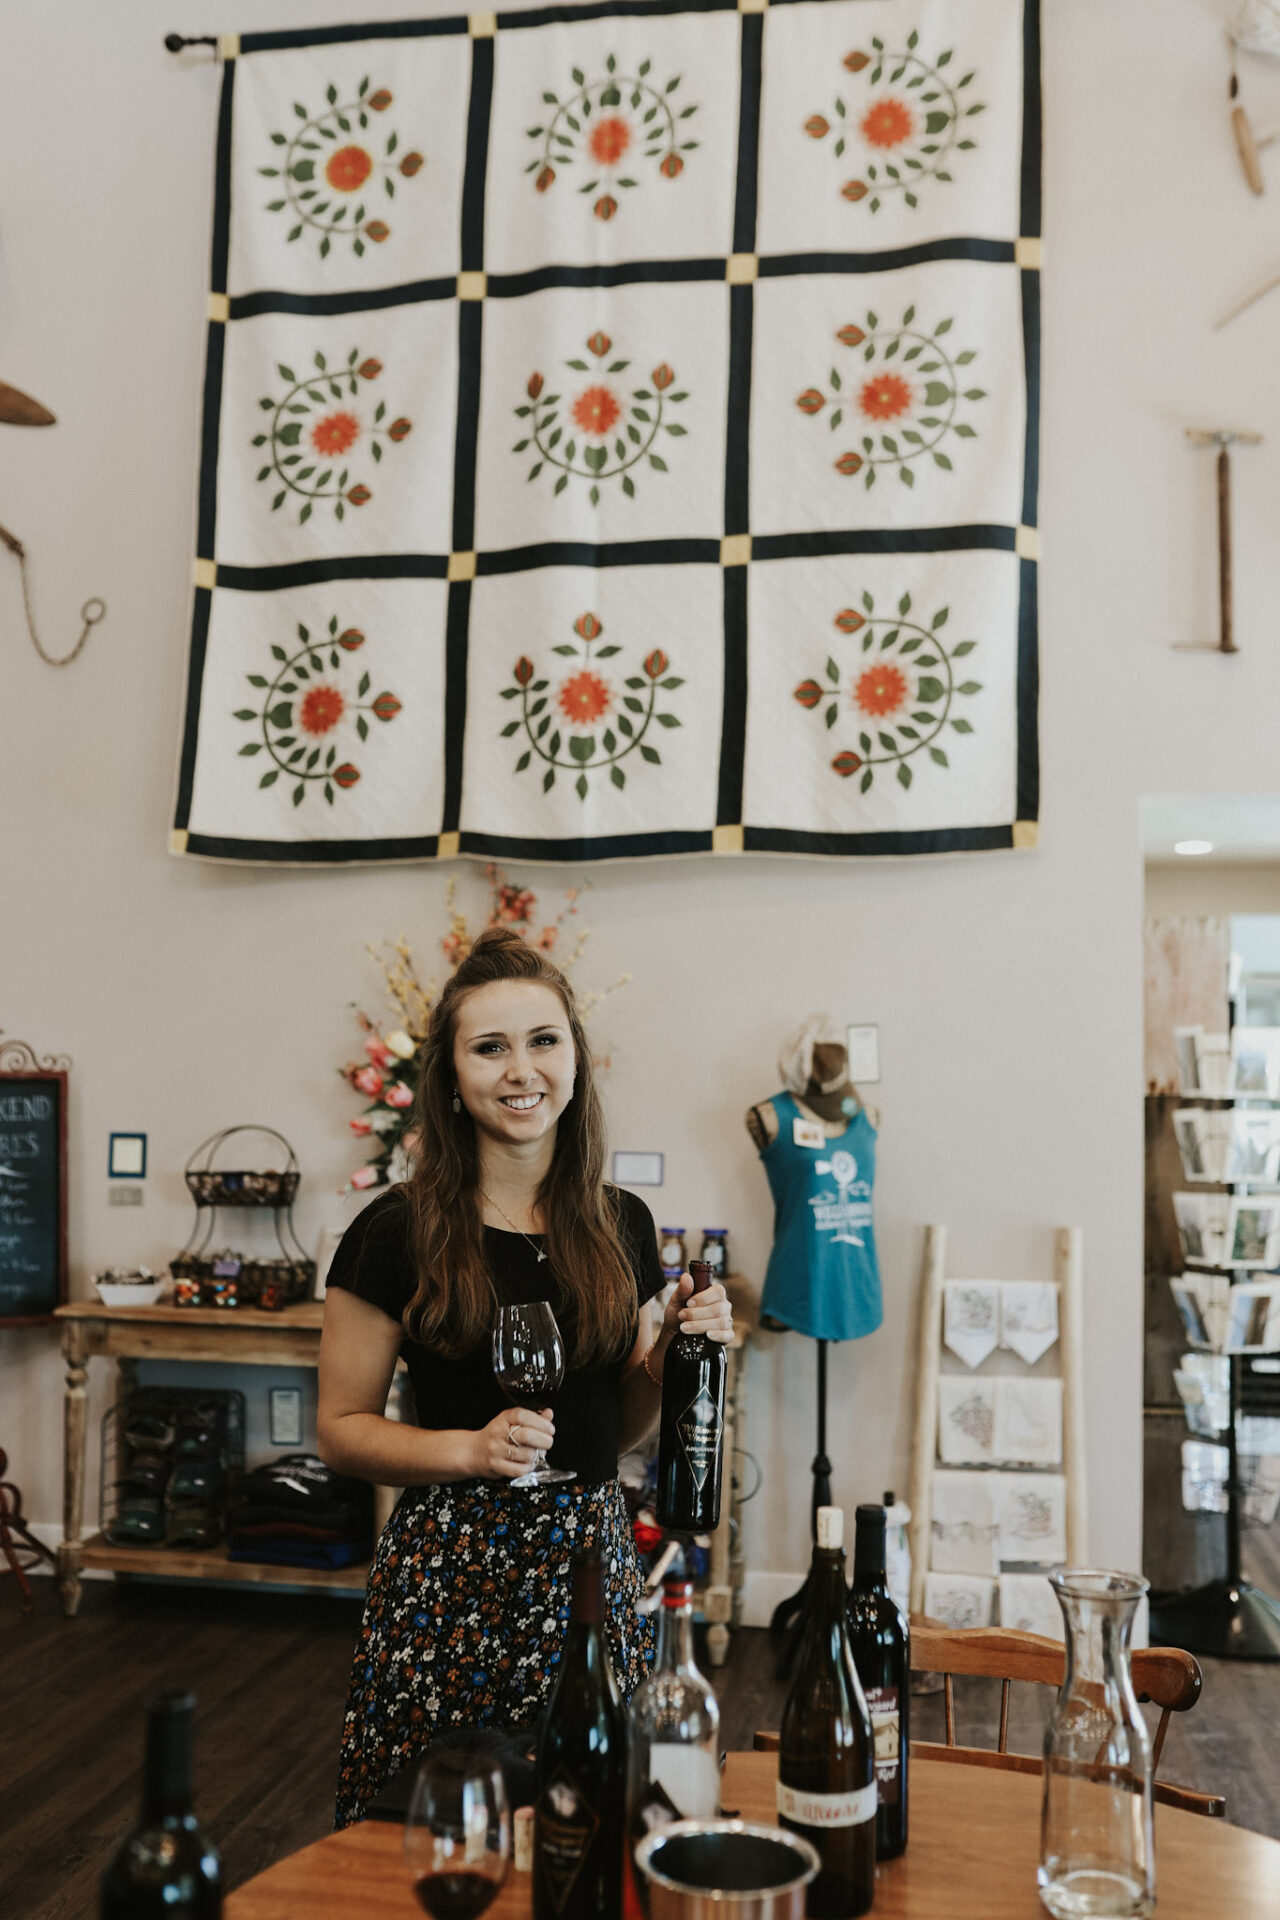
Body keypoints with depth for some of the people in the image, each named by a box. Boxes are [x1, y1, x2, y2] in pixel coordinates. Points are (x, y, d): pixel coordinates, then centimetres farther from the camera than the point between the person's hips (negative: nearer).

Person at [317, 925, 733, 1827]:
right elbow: (341, 1428, -2)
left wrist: (674, 1352, -4)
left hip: (590, 1556, 3)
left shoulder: (623, 1226, 5)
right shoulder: (399, 1233, -7)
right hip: (452, 1561, -3)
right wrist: (471, 1448, -16)